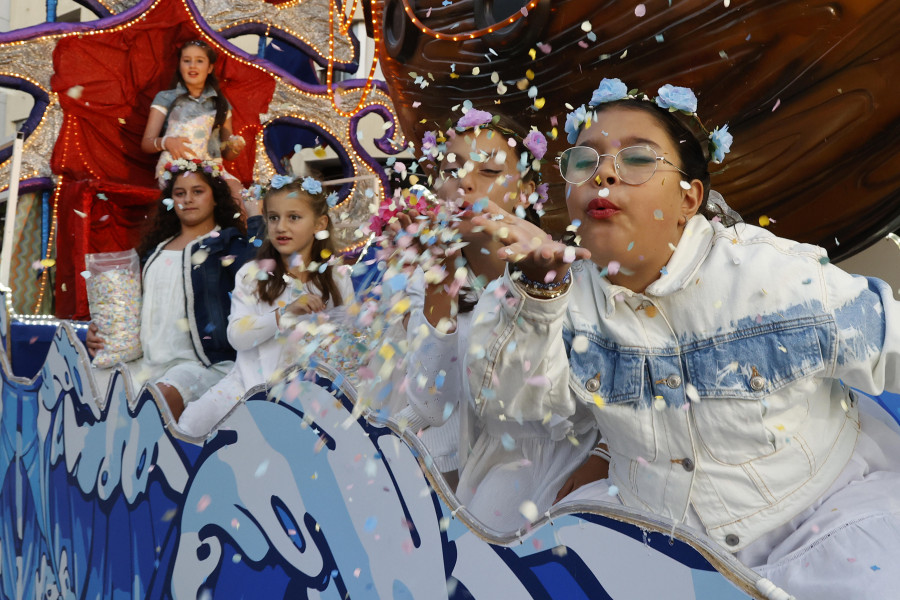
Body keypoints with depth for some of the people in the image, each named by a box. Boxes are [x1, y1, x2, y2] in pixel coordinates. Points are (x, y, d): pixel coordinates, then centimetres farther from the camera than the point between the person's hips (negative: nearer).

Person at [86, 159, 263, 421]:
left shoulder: (227, 244, 5)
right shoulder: (155, 251, 24)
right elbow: (137, 306, 28)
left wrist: (255, 218, -14)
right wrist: (99, 334, 12)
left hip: (204, 362, -6)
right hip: (148, 359, 6)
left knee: (163, 393, -36)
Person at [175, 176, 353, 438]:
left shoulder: (337, 280, 5)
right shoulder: (251, 275, 3)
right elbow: (237, 336, -8)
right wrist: (284, 314, -19)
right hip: (253, 380, 1)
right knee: (192, 422, -14)